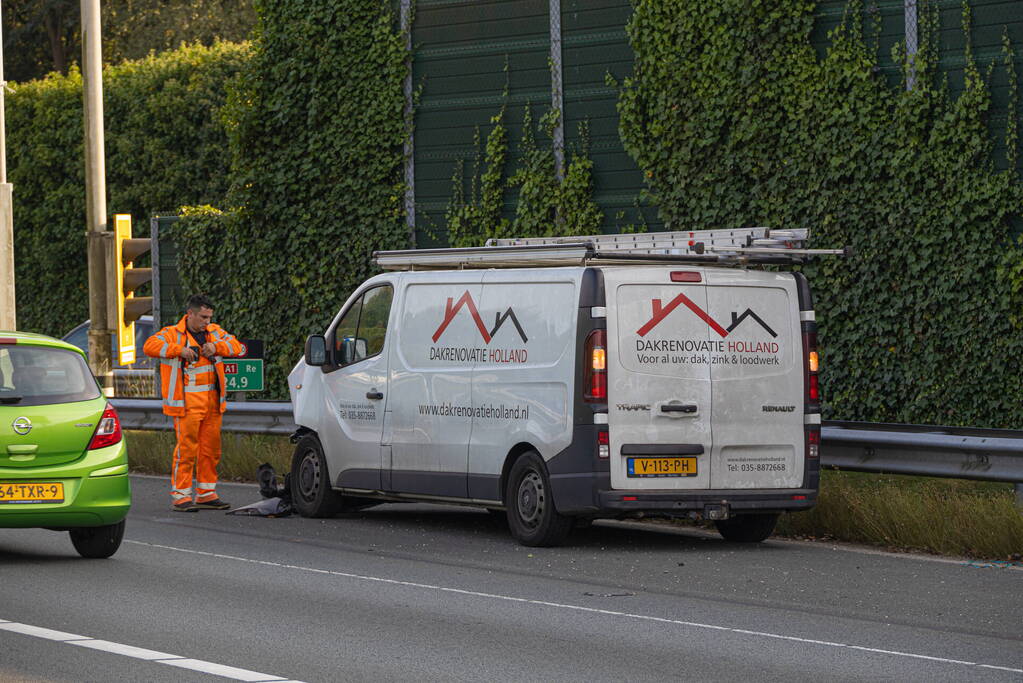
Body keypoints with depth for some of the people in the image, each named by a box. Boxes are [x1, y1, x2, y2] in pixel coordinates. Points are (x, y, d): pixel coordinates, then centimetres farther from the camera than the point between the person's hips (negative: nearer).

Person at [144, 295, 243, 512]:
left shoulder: (215, 332, 15)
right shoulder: (173, 334, -1)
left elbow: (237, 347, 7)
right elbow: (150, 346, -16)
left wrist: (216, 347, -10)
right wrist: (179, 349, -25)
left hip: (212, 402, 6)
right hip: (186, 402, -6)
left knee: (211, 449, 8)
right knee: (186, 448, -9)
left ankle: (206, 494, 17)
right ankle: (180, 495, -4)